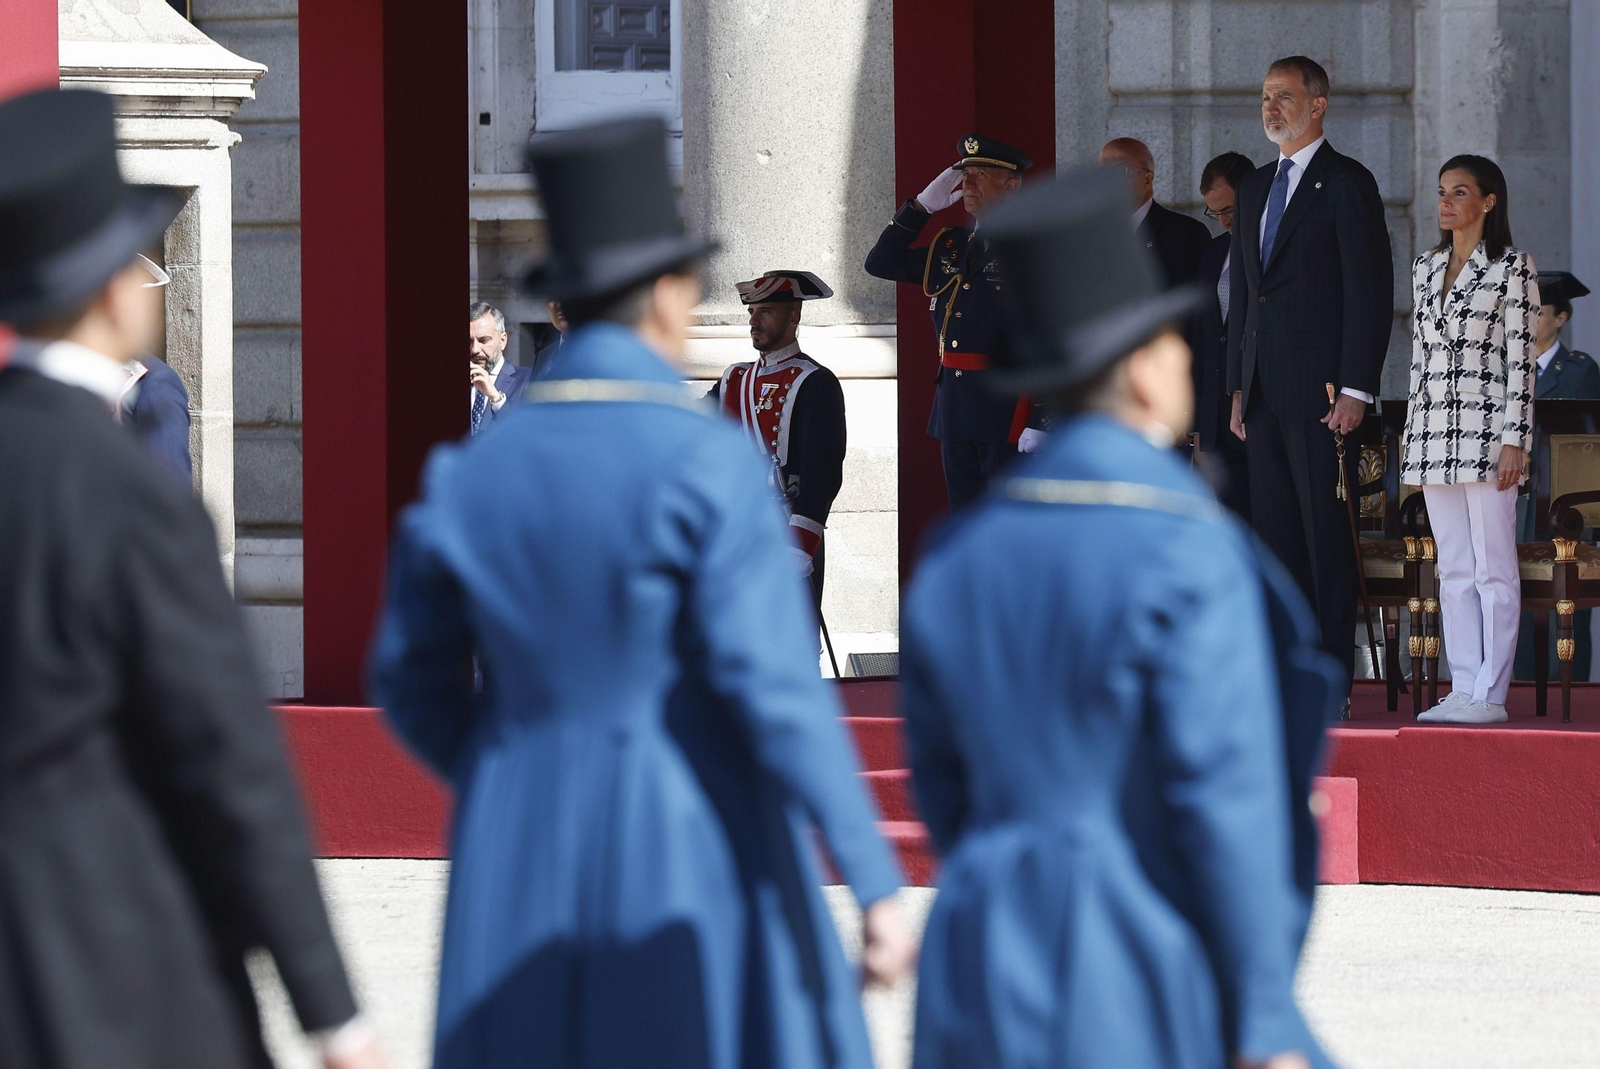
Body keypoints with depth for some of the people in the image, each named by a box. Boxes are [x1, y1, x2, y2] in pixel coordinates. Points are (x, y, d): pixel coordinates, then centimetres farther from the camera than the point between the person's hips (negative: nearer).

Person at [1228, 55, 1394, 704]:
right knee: (1276, 536, 7)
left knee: (1327, 537, -6)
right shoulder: (1255, 189, 18)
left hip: (1320, 393, -7)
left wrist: (1355, 390, -15)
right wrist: (1239, 387, 14)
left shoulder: (1347, 184, -5)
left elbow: (1371, 293, -10)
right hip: (1265, 395, 7)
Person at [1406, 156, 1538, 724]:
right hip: (1435, 432, 7)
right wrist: (1413, 438, 14)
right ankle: (1463, 689, 9)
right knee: (1453, 570, 7)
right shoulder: (1426, 267, 15)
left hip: (1486, 430, -7)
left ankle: (1490, 694, -4)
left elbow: (1522, 358, -8)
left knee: (1493, 568, -4)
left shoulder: (1512, 267, -4)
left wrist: (1514, 441, -14)